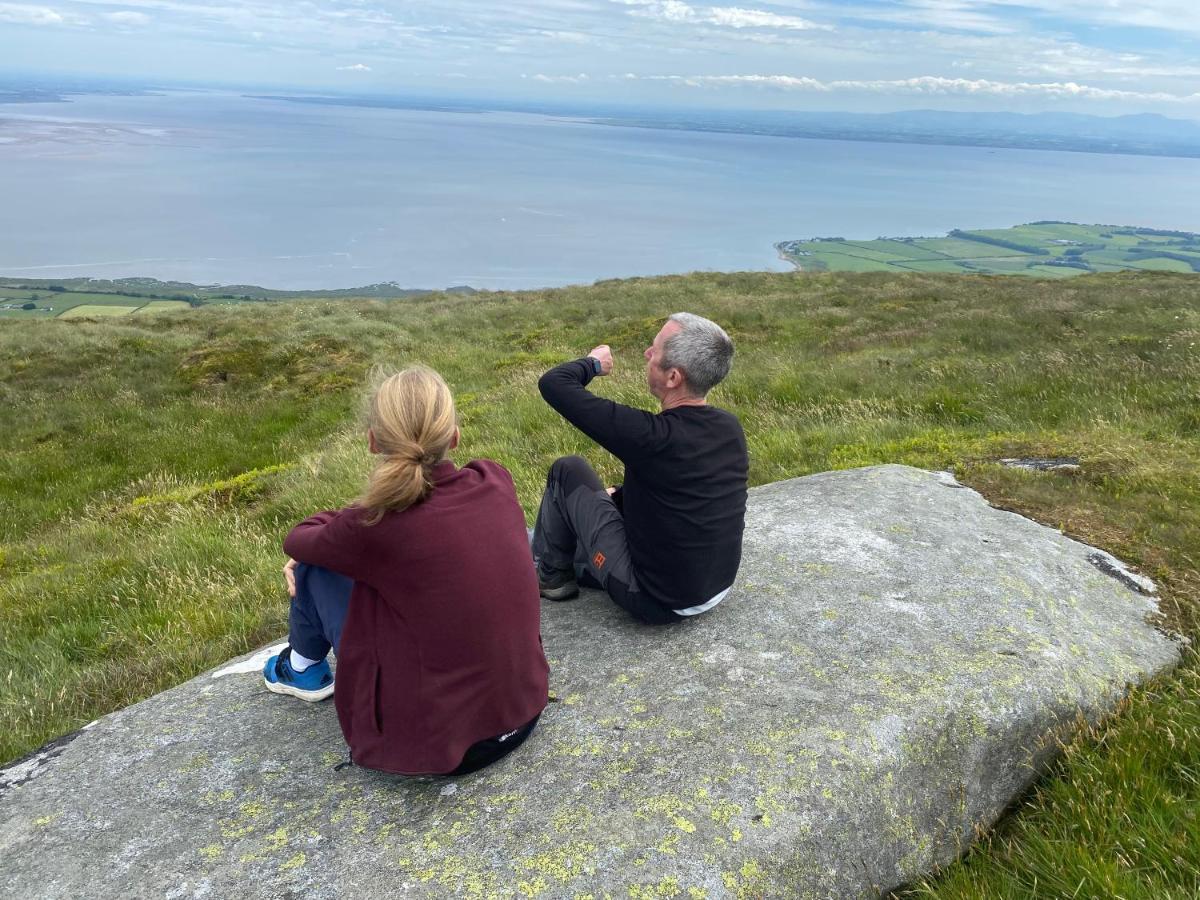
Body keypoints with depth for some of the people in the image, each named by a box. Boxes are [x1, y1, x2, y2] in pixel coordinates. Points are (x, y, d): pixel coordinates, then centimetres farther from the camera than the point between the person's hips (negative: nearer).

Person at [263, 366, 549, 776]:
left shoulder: (380, 526, -23)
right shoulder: (496, 482, -9)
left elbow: (297, 541, 0)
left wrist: (344, 520, 20)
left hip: (437, 744, -5)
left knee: (314, 563, 6)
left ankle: (303, 670, 35)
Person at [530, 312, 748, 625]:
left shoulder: (652, 435, -29)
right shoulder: (730, 427, -7)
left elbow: (553, 384, -22)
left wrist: (593, 362, -2)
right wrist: (619, 496, 20)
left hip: (655, 602, -6)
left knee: (568, 471, 4)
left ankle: (551, 575, 23)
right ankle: (577, 567, 41)